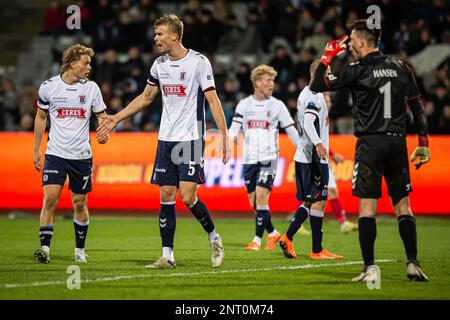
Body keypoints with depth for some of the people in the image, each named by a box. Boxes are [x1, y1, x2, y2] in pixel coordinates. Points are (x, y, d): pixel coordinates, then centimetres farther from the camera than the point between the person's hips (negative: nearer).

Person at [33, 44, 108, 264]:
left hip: (81, 155, 1)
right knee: (50, 198, -15)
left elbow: (102, 115, 9)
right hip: (55, 153, -1)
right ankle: (45, 247, -12)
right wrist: (36, 150, 12)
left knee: (80, 202, 7)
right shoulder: (49, 86, -1)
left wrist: (105, 131, -14)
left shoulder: (91, 88, 1)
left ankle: (80, 250, 21)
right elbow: (41, 117, 12)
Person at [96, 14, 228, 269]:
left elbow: (213, 100, -10)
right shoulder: (159, 64, 9)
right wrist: (116, 119, 20)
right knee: (166, 196, 2)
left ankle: (214, 237, 11)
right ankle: (168, 256, 5)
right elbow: (146, 98, 22)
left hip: (191, 139, -6)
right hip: (166, 140, 6)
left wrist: (224, 136, -18)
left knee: (188, 197, -14)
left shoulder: (199, 62, -9)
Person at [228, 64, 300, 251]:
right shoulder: (244, 105, 7)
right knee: (254, 203, 5)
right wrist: (230, 138, -24)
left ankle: (257, 240, -10)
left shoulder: (277, 105, 2)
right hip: (250, 159, 3)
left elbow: (291, 131, 6)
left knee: (261, 198, -15)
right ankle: (273, 233, 24)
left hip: (268, 158, -3)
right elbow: (234, 127, -1)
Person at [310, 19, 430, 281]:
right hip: (397, 142, 4)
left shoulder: (357, 70, -6)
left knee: (367, 205, -3)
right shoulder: (400, 68, 9)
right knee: (402, 205, 10)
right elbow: (417, 107, 10)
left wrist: (327, 57, 9)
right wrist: (424, 144, 15)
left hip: (370, 143, -4)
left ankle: (370, 268, -9)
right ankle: (413, 263, 4)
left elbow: (317, 86, -4)